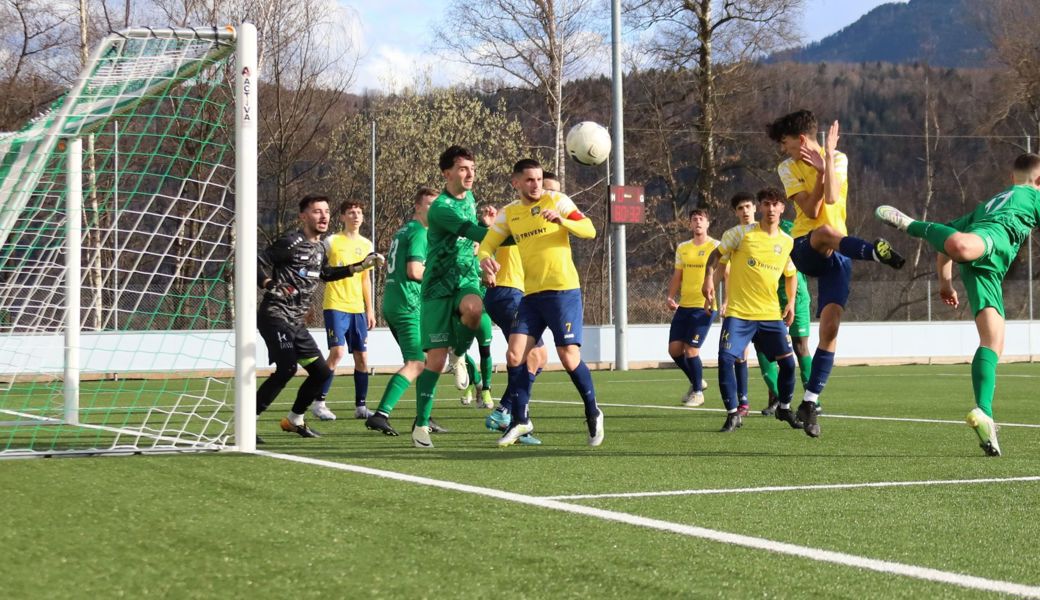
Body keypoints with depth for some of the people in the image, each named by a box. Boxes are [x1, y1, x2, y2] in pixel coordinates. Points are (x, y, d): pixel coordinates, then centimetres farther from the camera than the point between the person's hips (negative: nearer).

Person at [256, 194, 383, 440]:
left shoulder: (320, 248, 15)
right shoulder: (291, 242, -12)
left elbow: (326, 273, 34)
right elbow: (258, 262, -14)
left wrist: (359, 266, 30)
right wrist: (270, 285, -28)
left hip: (297, 323, 9)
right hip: (275, 316, -9)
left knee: (322, 371, 10)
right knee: (286, 369, -23)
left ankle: (294, 420, 28)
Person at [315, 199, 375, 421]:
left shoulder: (366, 244, 13)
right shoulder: (332, 242, -2)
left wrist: (370, 309, 16)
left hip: (358, 308, 6)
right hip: (335, 305, -6)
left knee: (362, 357, 4)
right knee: (337, 352, -16)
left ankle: (360, 406, 13)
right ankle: (319, 403, -8)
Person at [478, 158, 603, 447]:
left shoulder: (556, 200, -2)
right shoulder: (508, 213, 10)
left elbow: (590, 230, -9)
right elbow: (486, 245, 7)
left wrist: (561, 220, -27)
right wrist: (485, 259, -17)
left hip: (563, 290, -4)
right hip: (530, 294, 4)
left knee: (569, 356, -8)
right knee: (515, 356, -4)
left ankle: (593, 414, 13)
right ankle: (520, 421, 10)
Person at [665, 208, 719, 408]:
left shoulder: (716, 247, -4)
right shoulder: (682, 248, 12)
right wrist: (670, 296, 4)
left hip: (704, 307, -6)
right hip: (684, 306, 6)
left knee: (691, 350, -10)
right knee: (674, 348, 1)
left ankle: (698, 392, 8)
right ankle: (696, 381, 24)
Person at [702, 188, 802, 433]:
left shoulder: (787, 242, 8)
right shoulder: (743, 233, -3)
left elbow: (791, 274, 23)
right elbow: (716, 254, 4)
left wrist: (791, 302, 10)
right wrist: (709, 279, -13)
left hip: (771, 314, 3)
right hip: (738, 312, -3)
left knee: (788, 362, 0)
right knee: (725, 359, -15)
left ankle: (785, 408, 26)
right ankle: (733, 413, 0)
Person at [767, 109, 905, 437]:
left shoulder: (839, 159, 7)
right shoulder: (788, 168, 9)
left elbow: (830, 198, -14)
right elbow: (811, 211, -6)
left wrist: (827, 157, -14)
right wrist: (821, 172, -10)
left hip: (837, 255, 1)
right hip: (804, 248, -1)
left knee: (830, 327, -11)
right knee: (825, 232, -39)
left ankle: (809, 403, -6)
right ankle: (876, 251, -66)